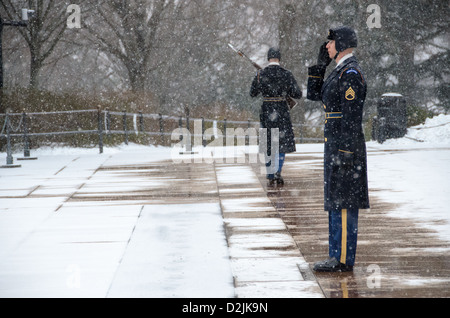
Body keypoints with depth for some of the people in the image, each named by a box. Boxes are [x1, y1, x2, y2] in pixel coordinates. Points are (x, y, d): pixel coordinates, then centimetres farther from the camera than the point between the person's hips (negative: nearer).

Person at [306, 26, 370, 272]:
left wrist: (344, 153, -22)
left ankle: (344, 260, -5)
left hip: (345, 147, -11)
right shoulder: (340, 72, 16)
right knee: (335, 203, 13)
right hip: (335, 146, 11)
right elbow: (314, 94, 23)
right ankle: (338, 255, 19)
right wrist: (321, 64, 14)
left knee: (343, 204, -7)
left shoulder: (351, 74, -16)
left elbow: (352, 117, -20)